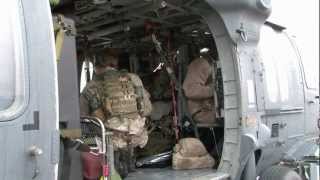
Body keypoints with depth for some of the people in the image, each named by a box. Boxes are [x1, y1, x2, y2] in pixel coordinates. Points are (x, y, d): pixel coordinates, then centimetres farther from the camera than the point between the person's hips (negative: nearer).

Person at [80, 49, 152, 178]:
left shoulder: (90, 87, 1)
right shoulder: (133, 79, 6)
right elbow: (147, 109, 11)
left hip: (112, 139, -3)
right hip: (138, 138, 3)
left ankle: (114, 161, 10)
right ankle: (128, 159, 23)